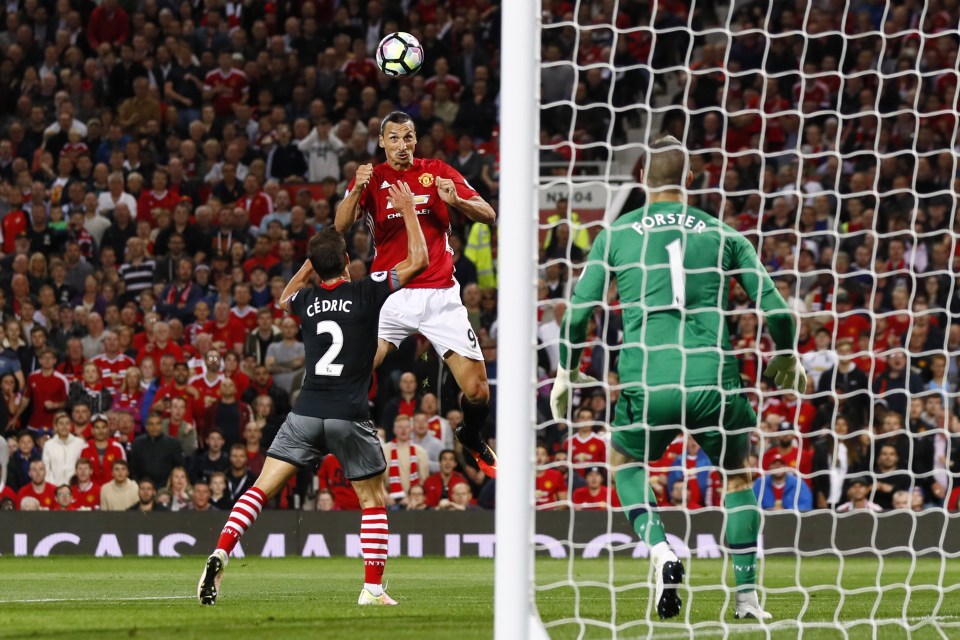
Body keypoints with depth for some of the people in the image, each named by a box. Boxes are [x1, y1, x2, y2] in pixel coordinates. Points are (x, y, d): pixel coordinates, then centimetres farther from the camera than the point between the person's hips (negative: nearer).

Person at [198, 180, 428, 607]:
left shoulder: (307, 300, 9)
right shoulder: (366, 292, -3)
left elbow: (284, 298, 36)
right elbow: (418, 260, 3)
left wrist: (315, 258, 36)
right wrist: (408, 209, 12)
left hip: (307, 412, 3)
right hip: (349, 415, -3)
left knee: (262, 488, 1)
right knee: (374, 501, 11)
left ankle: (220, 555, -18)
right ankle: (373, 588, 6)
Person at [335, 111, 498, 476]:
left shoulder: (438, 173, 5)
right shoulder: (372, 178, 4)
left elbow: (489, 216, 0)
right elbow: (341, 226, -11)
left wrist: (456, 201, -21)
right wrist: (356, 191, -30)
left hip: (440, 295, 0)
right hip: (390, 295, 0)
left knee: (477, 391, -2)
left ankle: (473, 439, 28)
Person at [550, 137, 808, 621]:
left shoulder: (616, 233, 11)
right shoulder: (721, 234, 12)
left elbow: (579, 308, 9)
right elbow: (774, 305, 10)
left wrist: (567, 371, 23)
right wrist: (787, 358, 29)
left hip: (647, 382, 0)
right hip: (713, 379, 0)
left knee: (624, 462, 27)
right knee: (738, 473, 24)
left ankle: (660, 551, 1)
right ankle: (747, 595, 16)